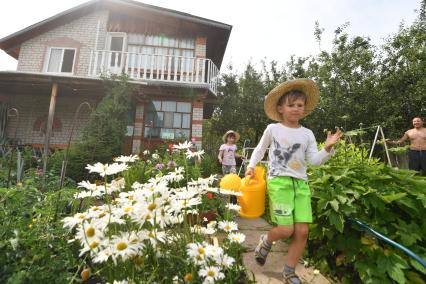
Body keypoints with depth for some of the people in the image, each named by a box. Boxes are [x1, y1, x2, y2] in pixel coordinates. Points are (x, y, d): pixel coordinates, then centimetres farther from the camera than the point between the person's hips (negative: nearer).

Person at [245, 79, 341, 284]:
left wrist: (327, 149, -11)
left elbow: (314, 161, 5)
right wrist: (251, 166, 4)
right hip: (279, 181, -4)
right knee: (286, 230, -10)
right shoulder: (272, 129, 2)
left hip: (301, 183, 4)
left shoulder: (307, 134, 9)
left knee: (302, 231, 0)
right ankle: (266, 241, 26)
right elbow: (260, 149, 14)